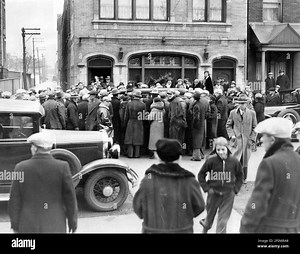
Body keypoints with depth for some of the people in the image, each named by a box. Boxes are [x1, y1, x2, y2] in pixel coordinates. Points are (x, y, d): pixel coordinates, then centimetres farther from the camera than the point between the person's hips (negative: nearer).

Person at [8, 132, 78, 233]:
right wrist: (73, 222, 5)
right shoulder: (62, 167, -11)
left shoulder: (21, 168, -7)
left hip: (28, 226, 2)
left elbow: (14, 200, -3)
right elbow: (70, 197, -7)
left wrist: (15, 225, 8)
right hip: (54, 227, -1)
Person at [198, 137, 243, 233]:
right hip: (213, 193, 0)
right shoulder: (211, 160, -14)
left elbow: (240, 176, 7)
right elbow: (201, 174, -3)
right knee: (210, 215, 19)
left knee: (223, 220, 0)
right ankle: (206, 227, 51)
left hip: (228, 195, 0)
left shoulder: (234, 161, -9)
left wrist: (235, 189, 0)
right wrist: (207, 188, -8)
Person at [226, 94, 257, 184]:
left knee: (245, 161, 9)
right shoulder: (233, 113, 4)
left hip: (247, 141, 1)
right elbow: (228, 125, 11)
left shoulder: (252, 113, 4)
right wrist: (231, 135, -3)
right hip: (236, 140, -1)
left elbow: (255, 127, 8)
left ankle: (244, 178, 22)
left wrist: (252, 139, -1)